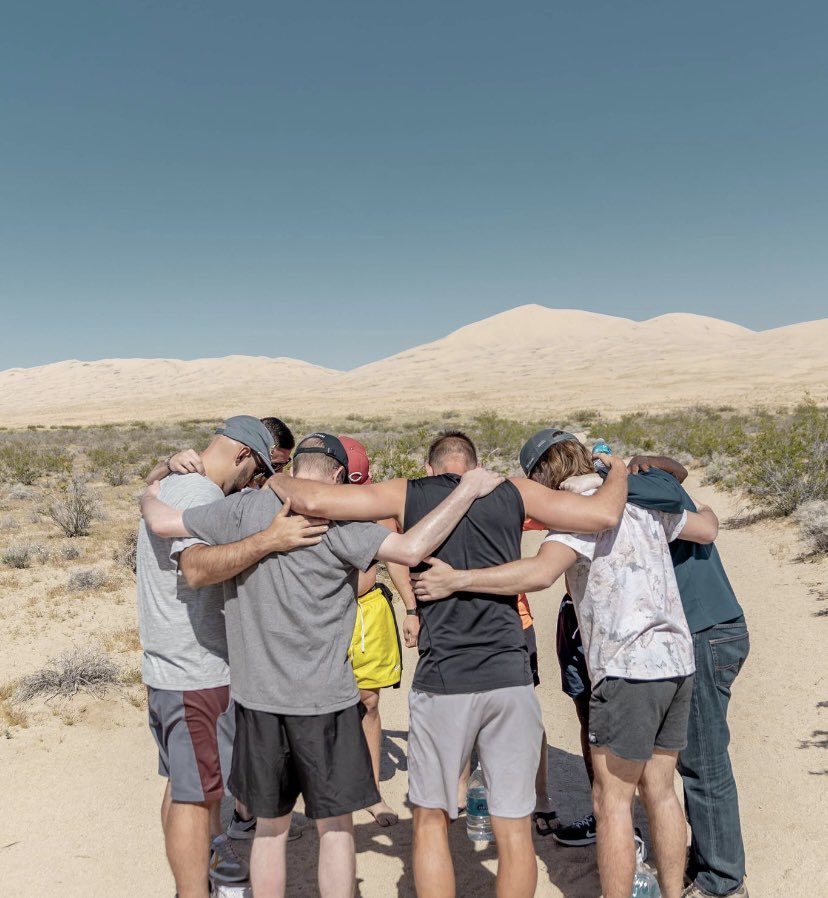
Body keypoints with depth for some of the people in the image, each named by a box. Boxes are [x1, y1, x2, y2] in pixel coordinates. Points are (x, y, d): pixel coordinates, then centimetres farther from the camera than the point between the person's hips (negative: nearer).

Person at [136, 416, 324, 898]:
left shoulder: (169, 485, 12)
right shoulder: (202, 494, -20)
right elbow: (197, 567, -37)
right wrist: (268, 541, -45)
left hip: (166, 667, 10)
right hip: (197, 672, -10)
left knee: (181, 785, 21)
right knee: (195, 794, -1)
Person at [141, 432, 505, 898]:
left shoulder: (246, 507, -1)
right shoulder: (337, 520, -13)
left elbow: (162, 522, 2)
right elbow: (411, 549, -24)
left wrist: (150, 495, 25)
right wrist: (468, 489, -14)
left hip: (259, 697, 4)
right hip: (324, 698, -4)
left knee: (271, 826, 19)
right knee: (335, 826, 12)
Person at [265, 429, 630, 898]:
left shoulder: (408, 494, 4)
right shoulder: (513, 492, 8)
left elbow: (315, 500, -4)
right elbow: (604, 514, 1)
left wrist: (278, 480, 17)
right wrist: (618, 472, 22)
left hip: (443, 681, -1)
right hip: (510, 677, 2)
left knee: (431, 821, 17)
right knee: (515, 829, 12)